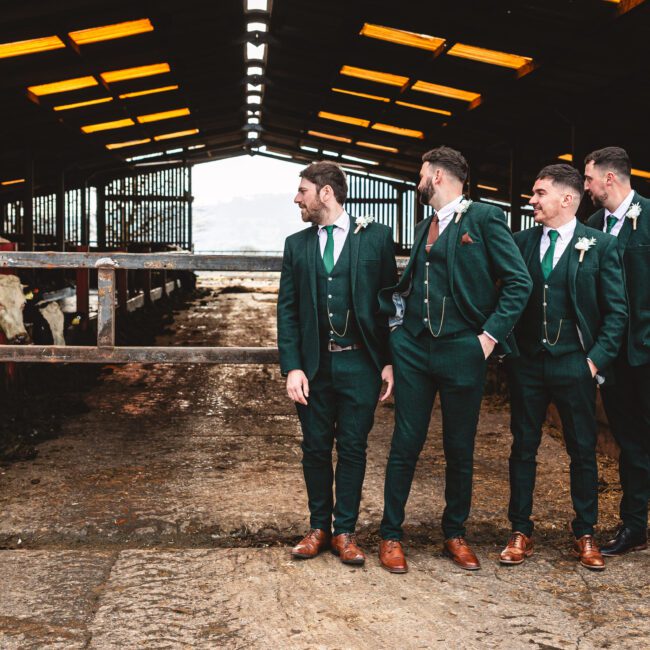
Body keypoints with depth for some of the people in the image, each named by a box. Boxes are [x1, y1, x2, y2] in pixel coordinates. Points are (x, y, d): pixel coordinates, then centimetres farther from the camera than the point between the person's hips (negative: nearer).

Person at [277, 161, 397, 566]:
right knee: (316, 449, 10)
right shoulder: (297, 245, 10)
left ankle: (345, 531, 16)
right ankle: (319, 528, 24)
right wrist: (292, 367, -2)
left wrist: (390, 361, -4)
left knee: (353, 449, 4)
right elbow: (287, 309, 7)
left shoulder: (376, 237, 1)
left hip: (359, 363, -3)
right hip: (314, 365, 3)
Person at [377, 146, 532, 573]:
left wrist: (491, 334, -12)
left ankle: (455, 534, 23)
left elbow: (519, 281, -9)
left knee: (460, 450, 8)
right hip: (414, 349, 5)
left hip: (462, 350, -4)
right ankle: (391, 535, 14)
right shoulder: (425, 228, 15)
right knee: (405, 445, 4)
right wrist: (397, 319, 6)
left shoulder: (484, 218, -4)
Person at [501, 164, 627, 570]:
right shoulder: (521, 242, 5)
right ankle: (521, 532, 19)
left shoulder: (600, 246, -3)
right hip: (527, 364, 3)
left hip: (574, 365, -2)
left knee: (584, 451, 7)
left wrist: (597, 359, -8)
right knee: (523, 448, 8)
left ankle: (585, 536, 20)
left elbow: (616, 310, -3)